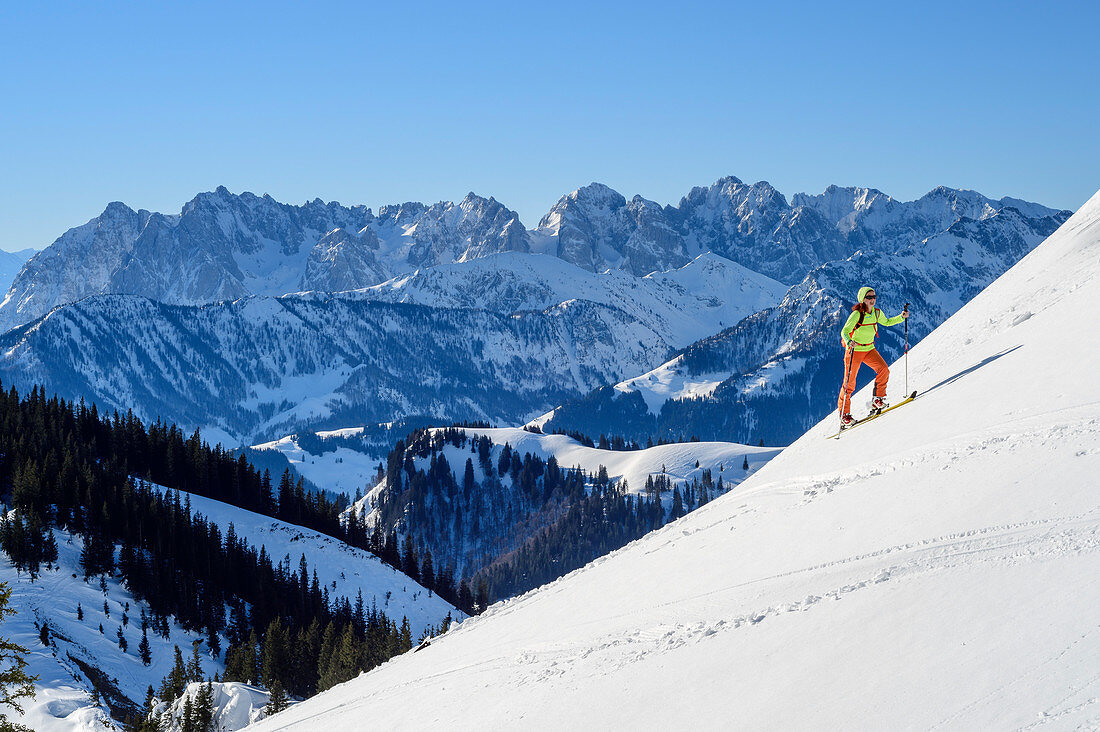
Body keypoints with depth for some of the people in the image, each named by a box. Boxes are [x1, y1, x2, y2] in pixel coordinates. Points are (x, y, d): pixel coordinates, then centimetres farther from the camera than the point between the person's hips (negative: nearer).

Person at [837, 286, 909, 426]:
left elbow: (886, 322, 19)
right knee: (850, 383, -3)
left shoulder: (877, 313, -1)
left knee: (883, 370, -19)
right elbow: (845, 331, -23)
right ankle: (844, 414, 7)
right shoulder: (857, 314, -19)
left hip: (869, 349, 5)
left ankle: (878, 400, -7)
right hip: (854, 350, -5)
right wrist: (849, 342, -43)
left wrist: (901, 317, 6)